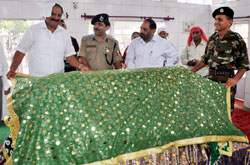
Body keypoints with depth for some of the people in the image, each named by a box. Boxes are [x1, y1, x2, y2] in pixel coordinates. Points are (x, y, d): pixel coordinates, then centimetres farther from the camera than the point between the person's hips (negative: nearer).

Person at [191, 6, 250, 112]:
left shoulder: (236, 40, -7)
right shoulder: (212, 38, 11)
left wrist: (235, 79, -21)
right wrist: (192, 71, 15)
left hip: (226, 81, -5)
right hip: (210, 79, 5)